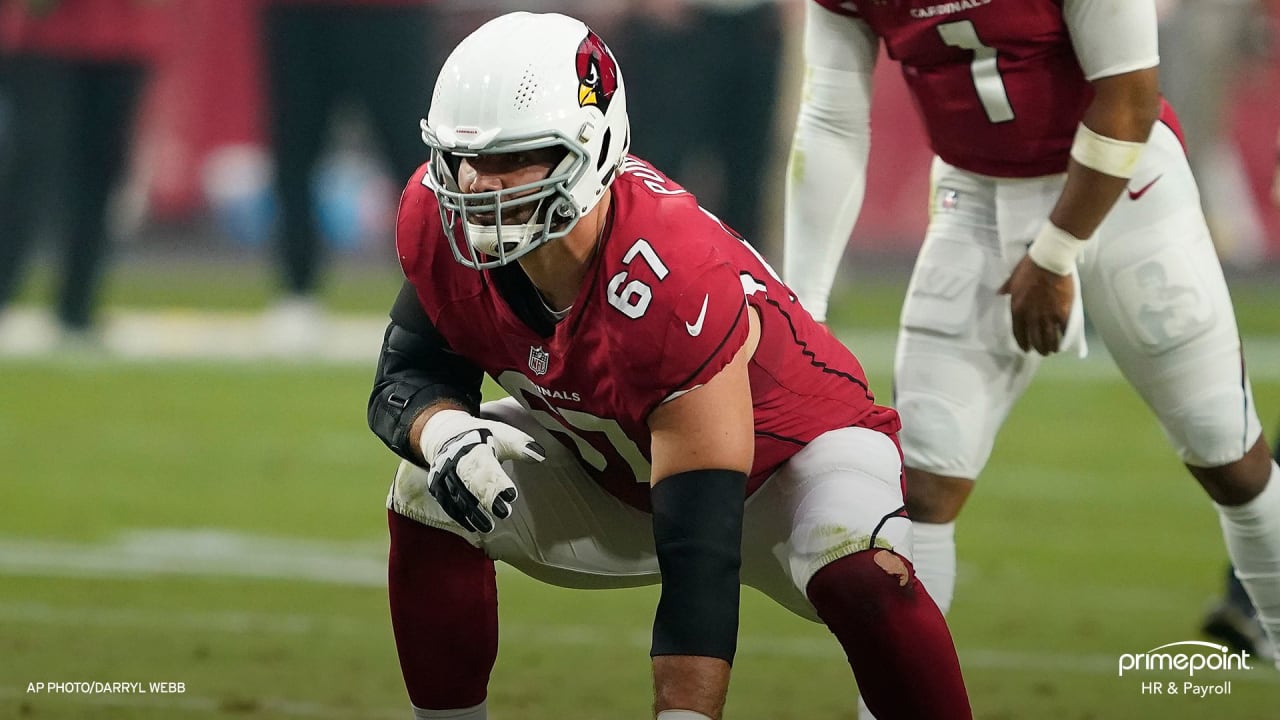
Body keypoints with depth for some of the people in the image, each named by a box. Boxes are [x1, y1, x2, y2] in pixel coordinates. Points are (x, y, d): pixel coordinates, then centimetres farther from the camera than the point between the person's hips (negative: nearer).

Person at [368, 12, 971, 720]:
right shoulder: (441, 222, -23)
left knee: (859, 575, -36)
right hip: (611, 465, 6)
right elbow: (406, 378, -8)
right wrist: (445, 436, -34)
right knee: (427, 498, -15)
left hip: (788, 448, -6)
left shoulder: (671, 285, -41)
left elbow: (698, 563, -41)